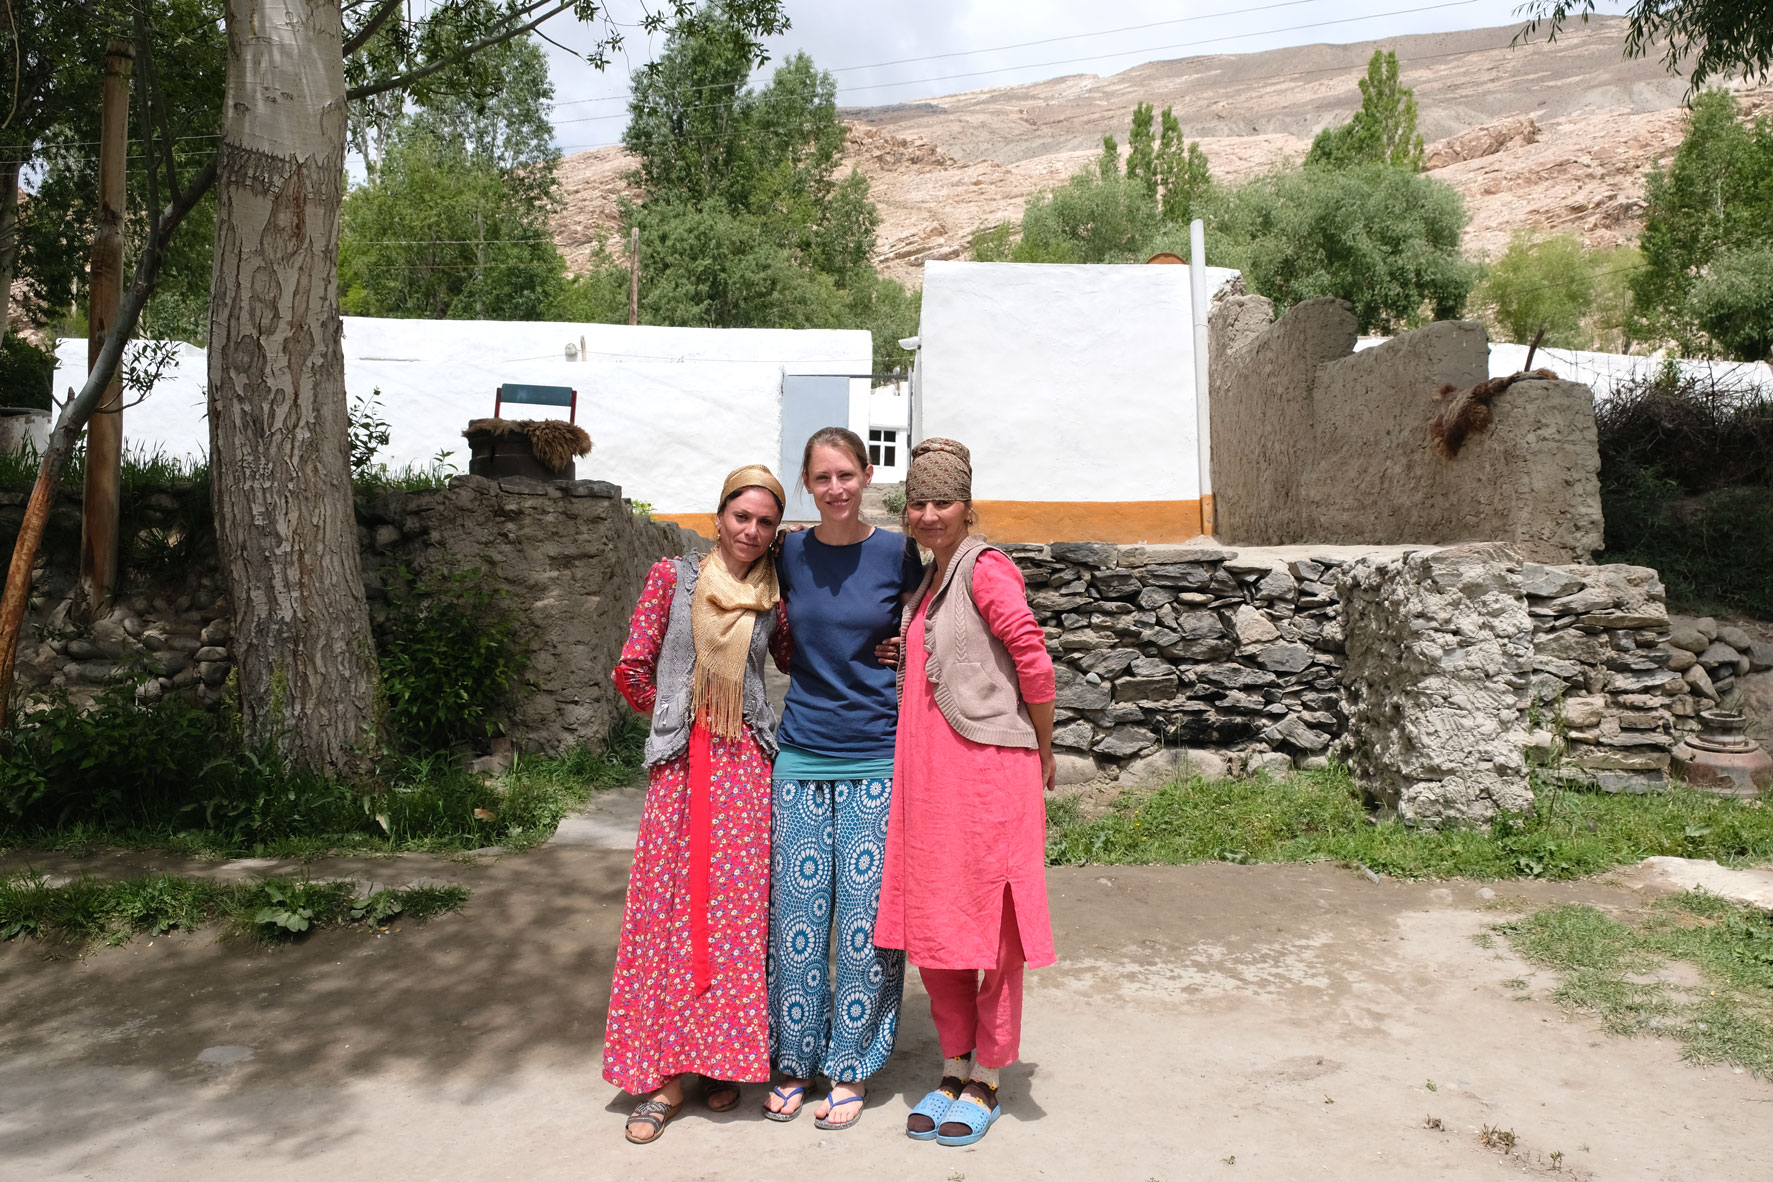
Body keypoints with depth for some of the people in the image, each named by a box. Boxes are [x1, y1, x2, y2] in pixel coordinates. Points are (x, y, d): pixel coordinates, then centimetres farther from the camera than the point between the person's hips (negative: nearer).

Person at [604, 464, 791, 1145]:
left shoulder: (771, 596, 6)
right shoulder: (672, 577, 2)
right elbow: (633, 668, 3)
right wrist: (684, 716, 9)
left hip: (746, 764, 1)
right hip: (681, 764, -1)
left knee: (738, 908, 3)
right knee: (668, 908, 0)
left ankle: (722, 1061, 18)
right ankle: (663, 1076, 10)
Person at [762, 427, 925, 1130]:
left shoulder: (897, 555, -1)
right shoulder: (789, 554, 5)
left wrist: (897, 654, -6)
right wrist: (811, 669, 7)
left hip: (877, 761, -2)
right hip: (802, 756, 2)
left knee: (866, 915, 2)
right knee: (797, 912, 6)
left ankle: (850, 1070, 19)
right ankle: (795, 1062, 23)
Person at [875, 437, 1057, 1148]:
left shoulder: (985, 568, -11)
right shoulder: (928, 579, 14)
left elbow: (1034, 664, -13)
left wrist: (1043, 753, -4)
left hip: (988, 769, -8)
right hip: (925, 771, 8)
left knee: (989, 928, 5)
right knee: (931, 923, 12)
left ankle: (985, 1079, 21)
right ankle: (953, 1067, 28)